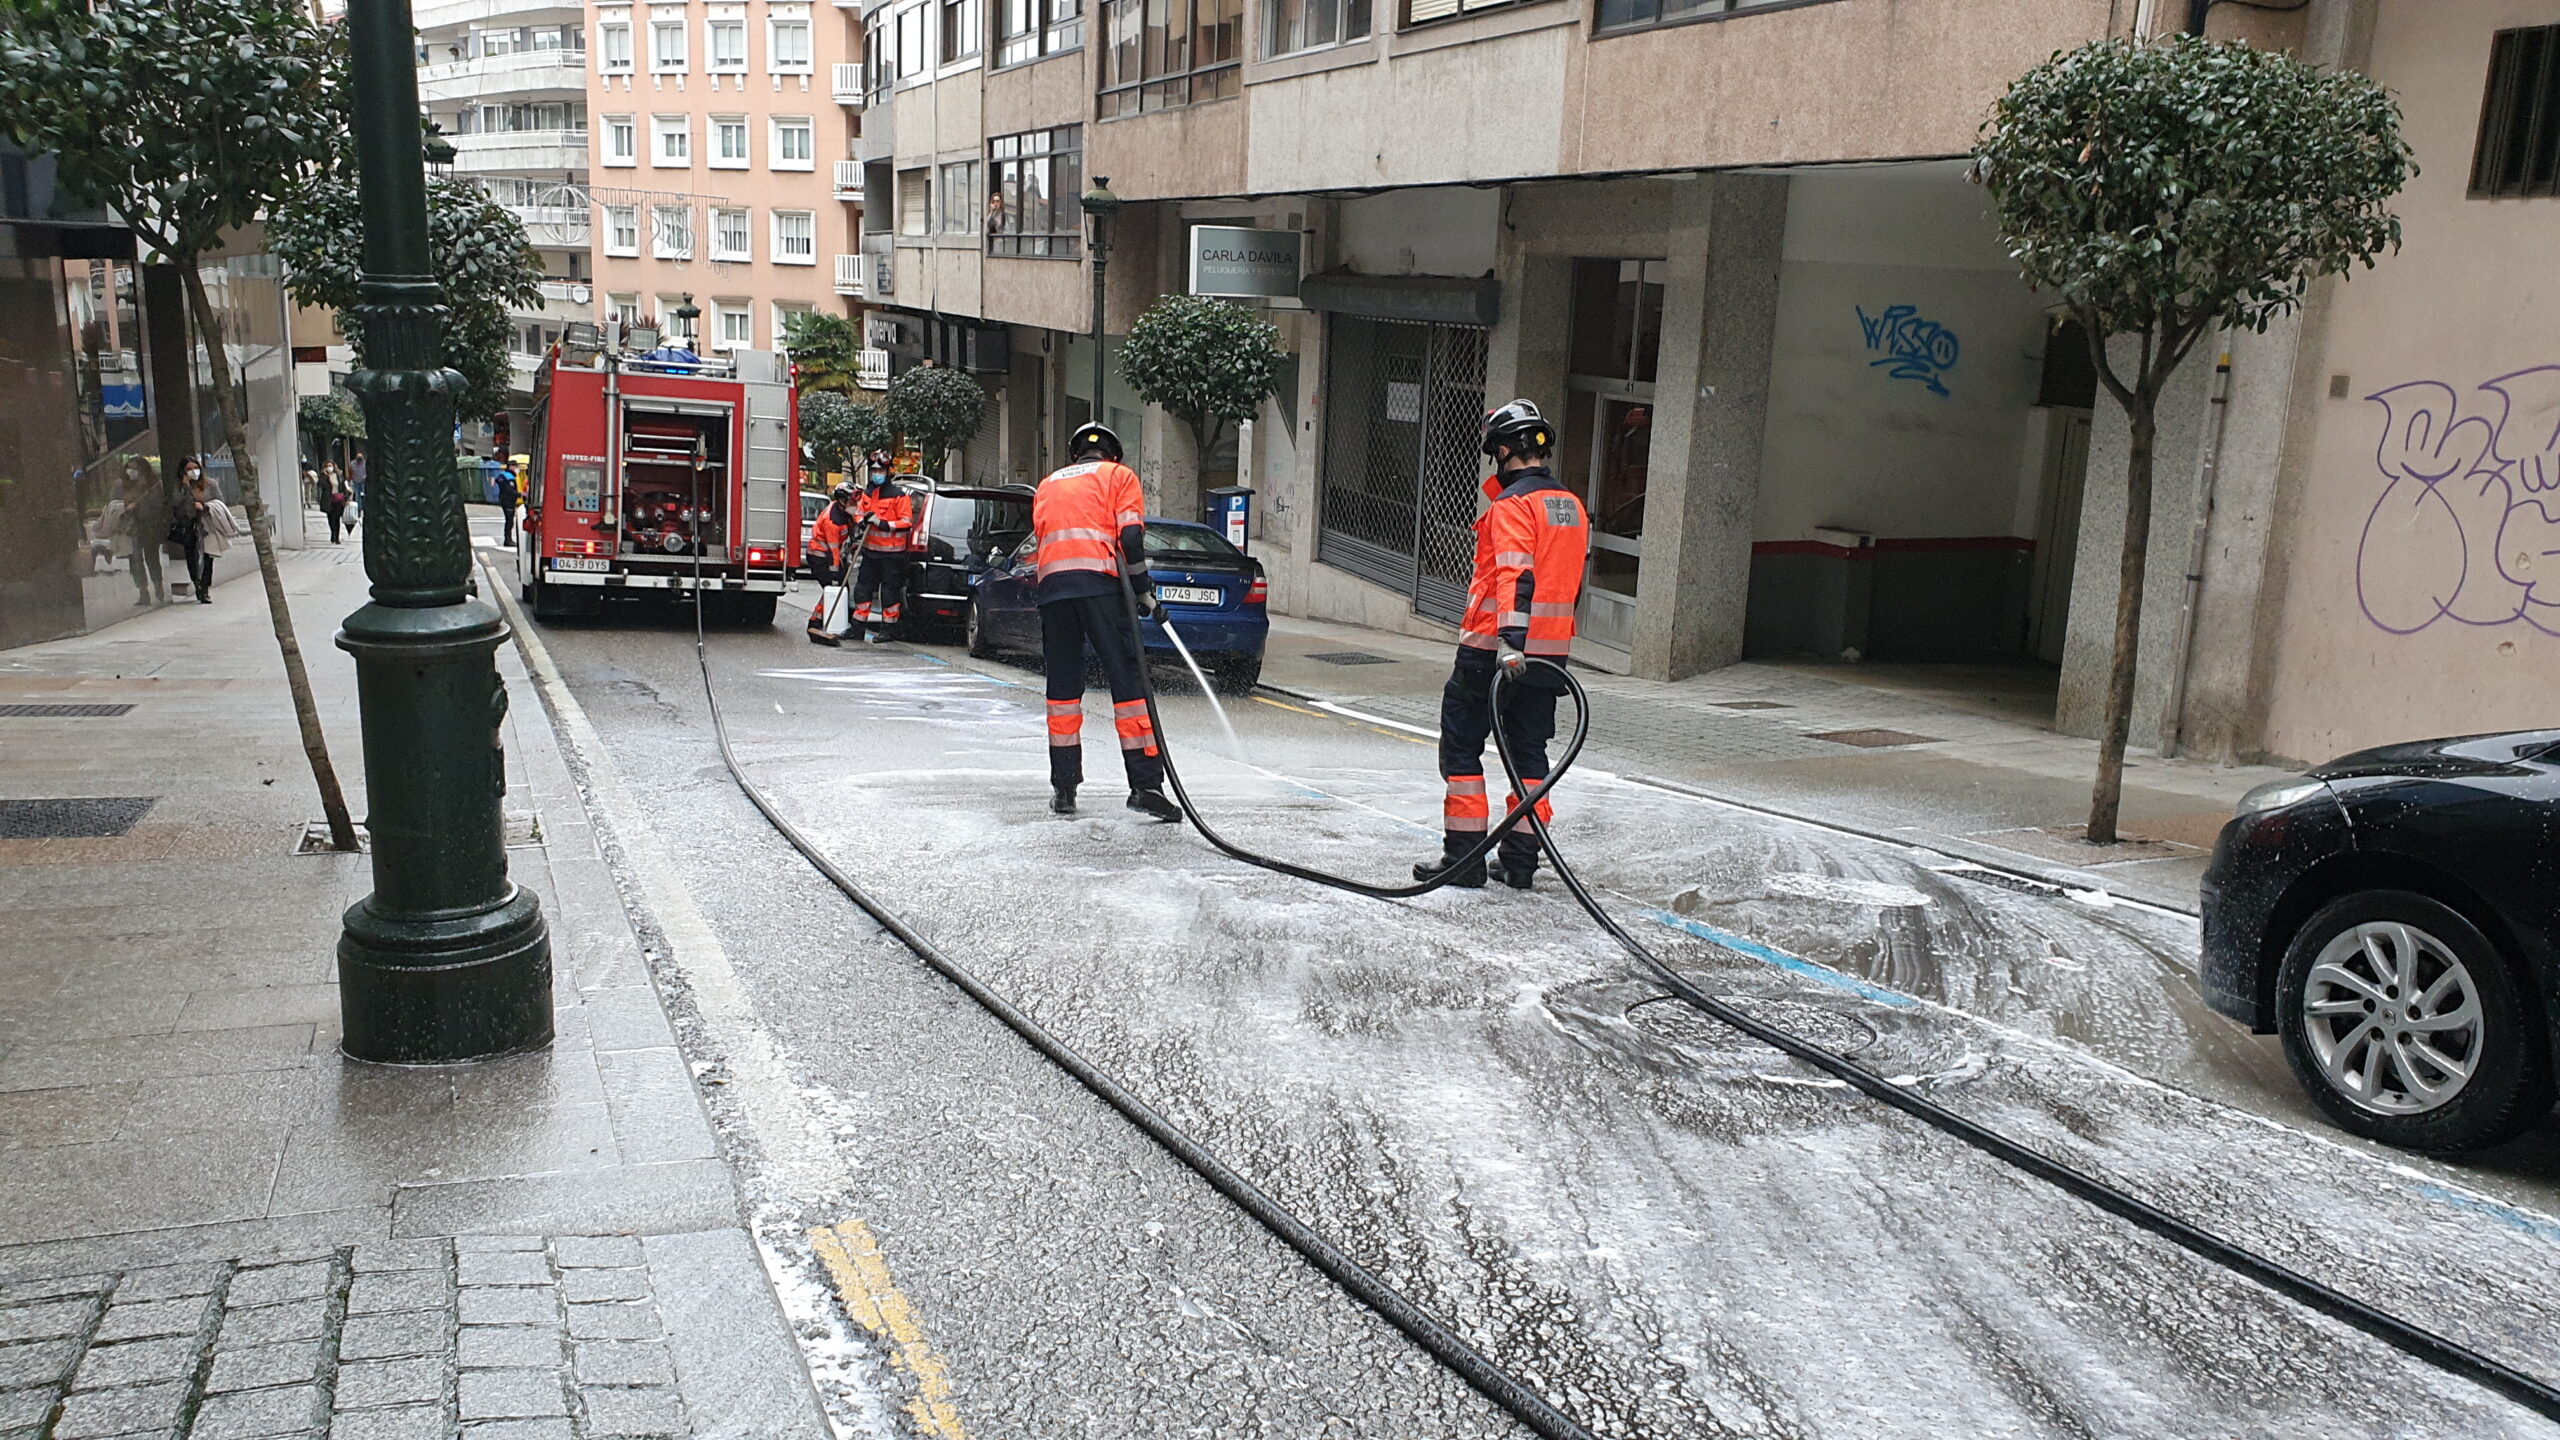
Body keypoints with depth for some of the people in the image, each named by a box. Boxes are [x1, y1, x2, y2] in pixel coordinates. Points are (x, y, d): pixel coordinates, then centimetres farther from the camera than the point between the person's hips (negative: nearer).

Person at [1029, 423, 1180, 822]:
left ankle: (1063, 787, 12)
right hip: (1100, 583, -4)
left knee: (1063, 685, 12)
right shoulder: (1119, 475, 15)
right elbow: (1130, 536, 0)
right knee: (1128, 679, -4)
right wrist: (1144, 590, 6)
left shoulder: (1047, 485, 30)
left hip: (1052, 586, 4)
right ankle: (1145, 784, -10)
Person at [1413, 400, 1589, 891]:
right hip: (1550, 650, 8)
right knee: (1529, 750, 13)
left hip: (1496, 649, -8)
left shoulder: (1513, 504, -13)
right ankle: (1521, 859, 15)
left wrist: (1510, 641, -33)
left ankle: (1463, 855, 3)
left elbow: (1516, 576, -25)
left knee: (1461, 745, 3)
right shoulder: (1572, 506, 13)